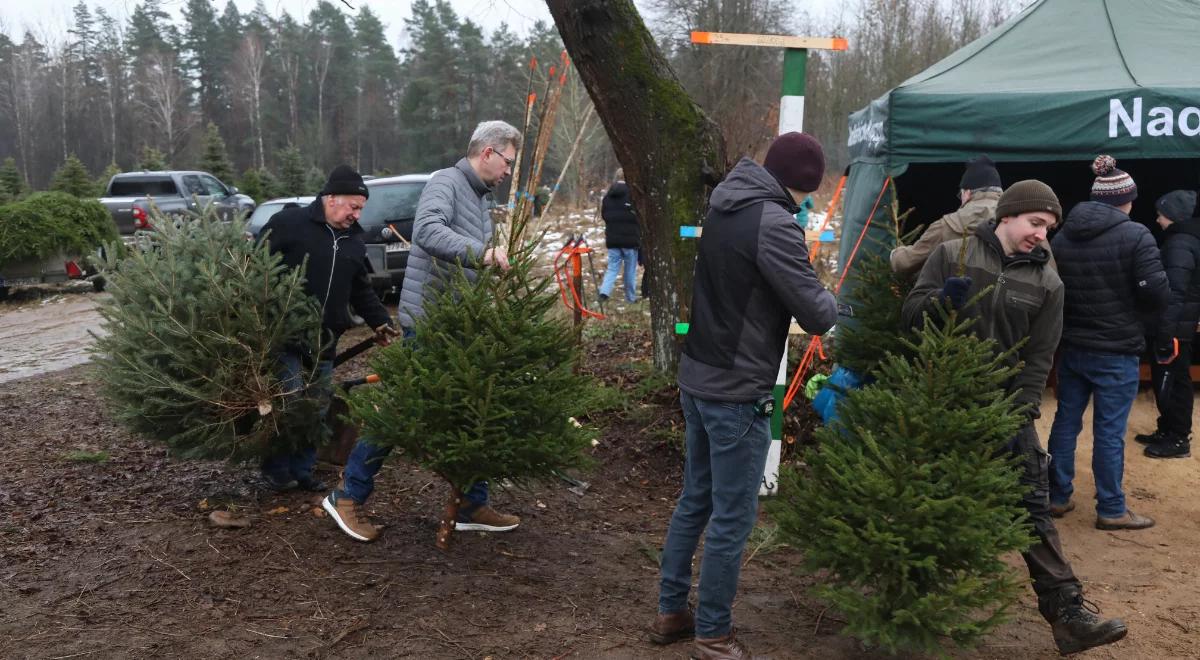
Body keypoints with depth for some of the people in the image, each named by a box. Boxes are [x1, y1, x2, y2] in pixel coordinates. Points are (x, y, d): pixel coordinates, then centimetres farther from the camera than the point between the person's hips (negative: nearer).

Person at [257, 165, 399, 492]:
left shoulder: (354, 240, 15)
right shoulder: (289, 222, -6)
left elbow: (361, 290, 22)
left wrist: (380, 321, 10)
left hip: (325, 340, 6)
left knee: (317, 409, 8)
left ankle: (302, 471, 19)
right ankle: (276, 471, 8)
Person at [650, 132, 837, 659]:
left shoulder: (723, 208, 8)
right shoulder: (773, 223, -19)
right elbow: (817, 316, -16)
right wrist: (828, 298, 6)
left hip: (696, 377, 9)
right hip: (737, 392, -9)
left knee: (695, 499, 19)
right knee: (732, 517, 4)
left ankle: (671, 612, 30)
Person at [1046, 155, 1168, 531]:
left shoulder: (1062, 237, 5)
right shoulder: (1136, 236, -13)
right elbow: (1156, 295, -14)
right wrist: (1129, 310, 5)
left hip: (1071, 346, 6)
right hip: (1116, 351, -5)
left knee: (1066, 422, 13)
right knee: (1109, 431, 2)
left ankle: (1058, 497, 22)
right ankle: (1111, 510, 13)